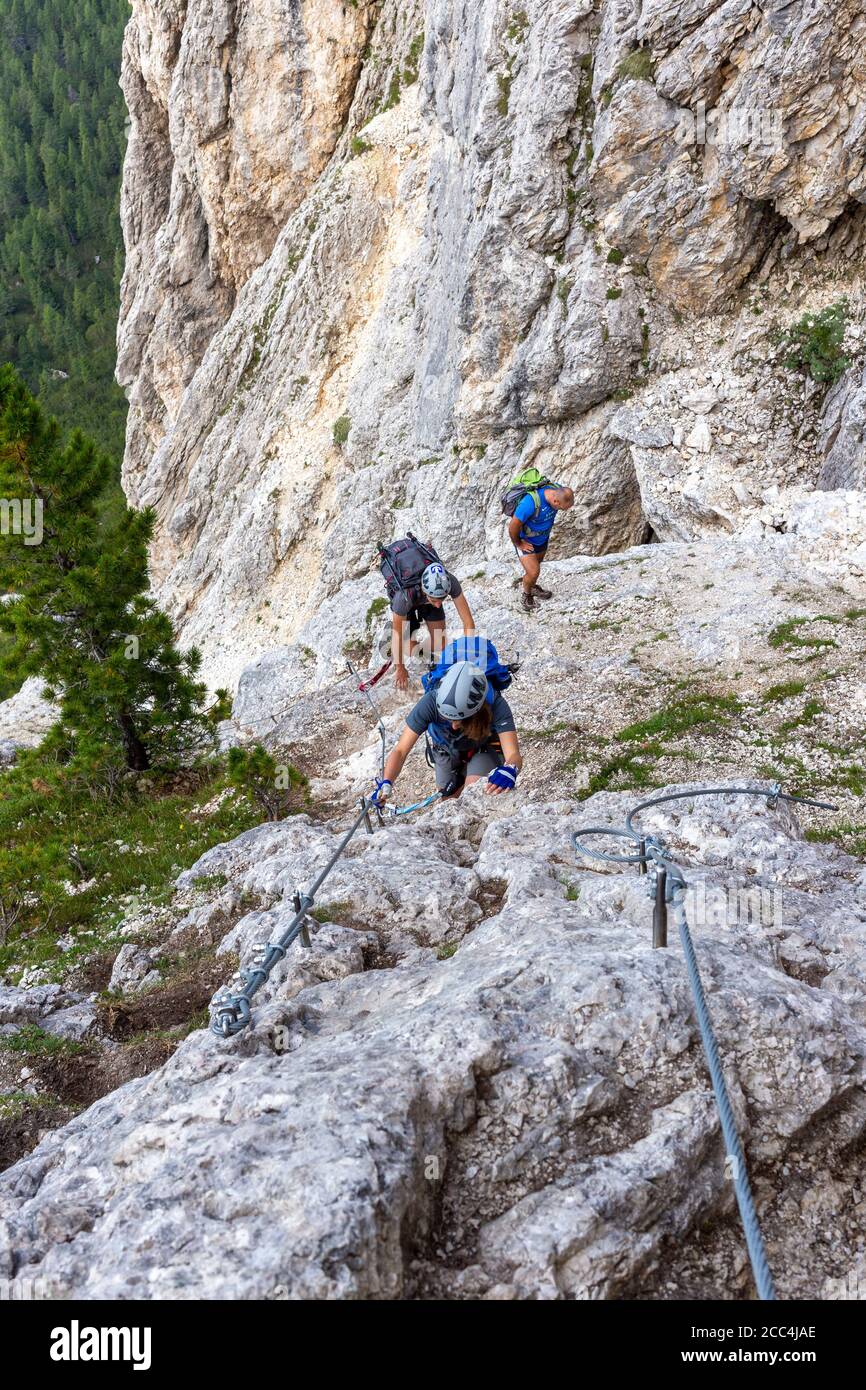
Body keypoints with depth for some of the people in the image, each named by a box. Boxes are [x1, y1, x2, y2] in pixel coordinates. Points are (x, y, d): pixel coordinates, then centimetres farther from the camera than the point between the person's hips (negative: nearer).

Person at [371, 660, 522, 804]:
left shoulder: (496, 705, -41)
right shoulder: (431, 702, -39)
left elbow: (514, 755, -48)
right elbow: (401, 750, -36)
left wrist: (509, 771, -73)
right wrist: (385, 783, -55)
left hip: (484, 749, -2)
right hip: (446, 749, 2)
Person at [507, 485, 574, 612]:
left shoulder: (559, 492, -21)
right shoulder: (530, 503, -42)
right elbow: (513, 527, -30)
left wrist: (547, 529, 13)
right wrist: (518, 544, -15)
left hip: (542, 539, 6)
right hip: (526, 541, -6)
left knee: (536, 564, 25)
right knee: (533, 572, -9)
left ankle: (532, 587, 53)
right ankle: (526, 592, 23)